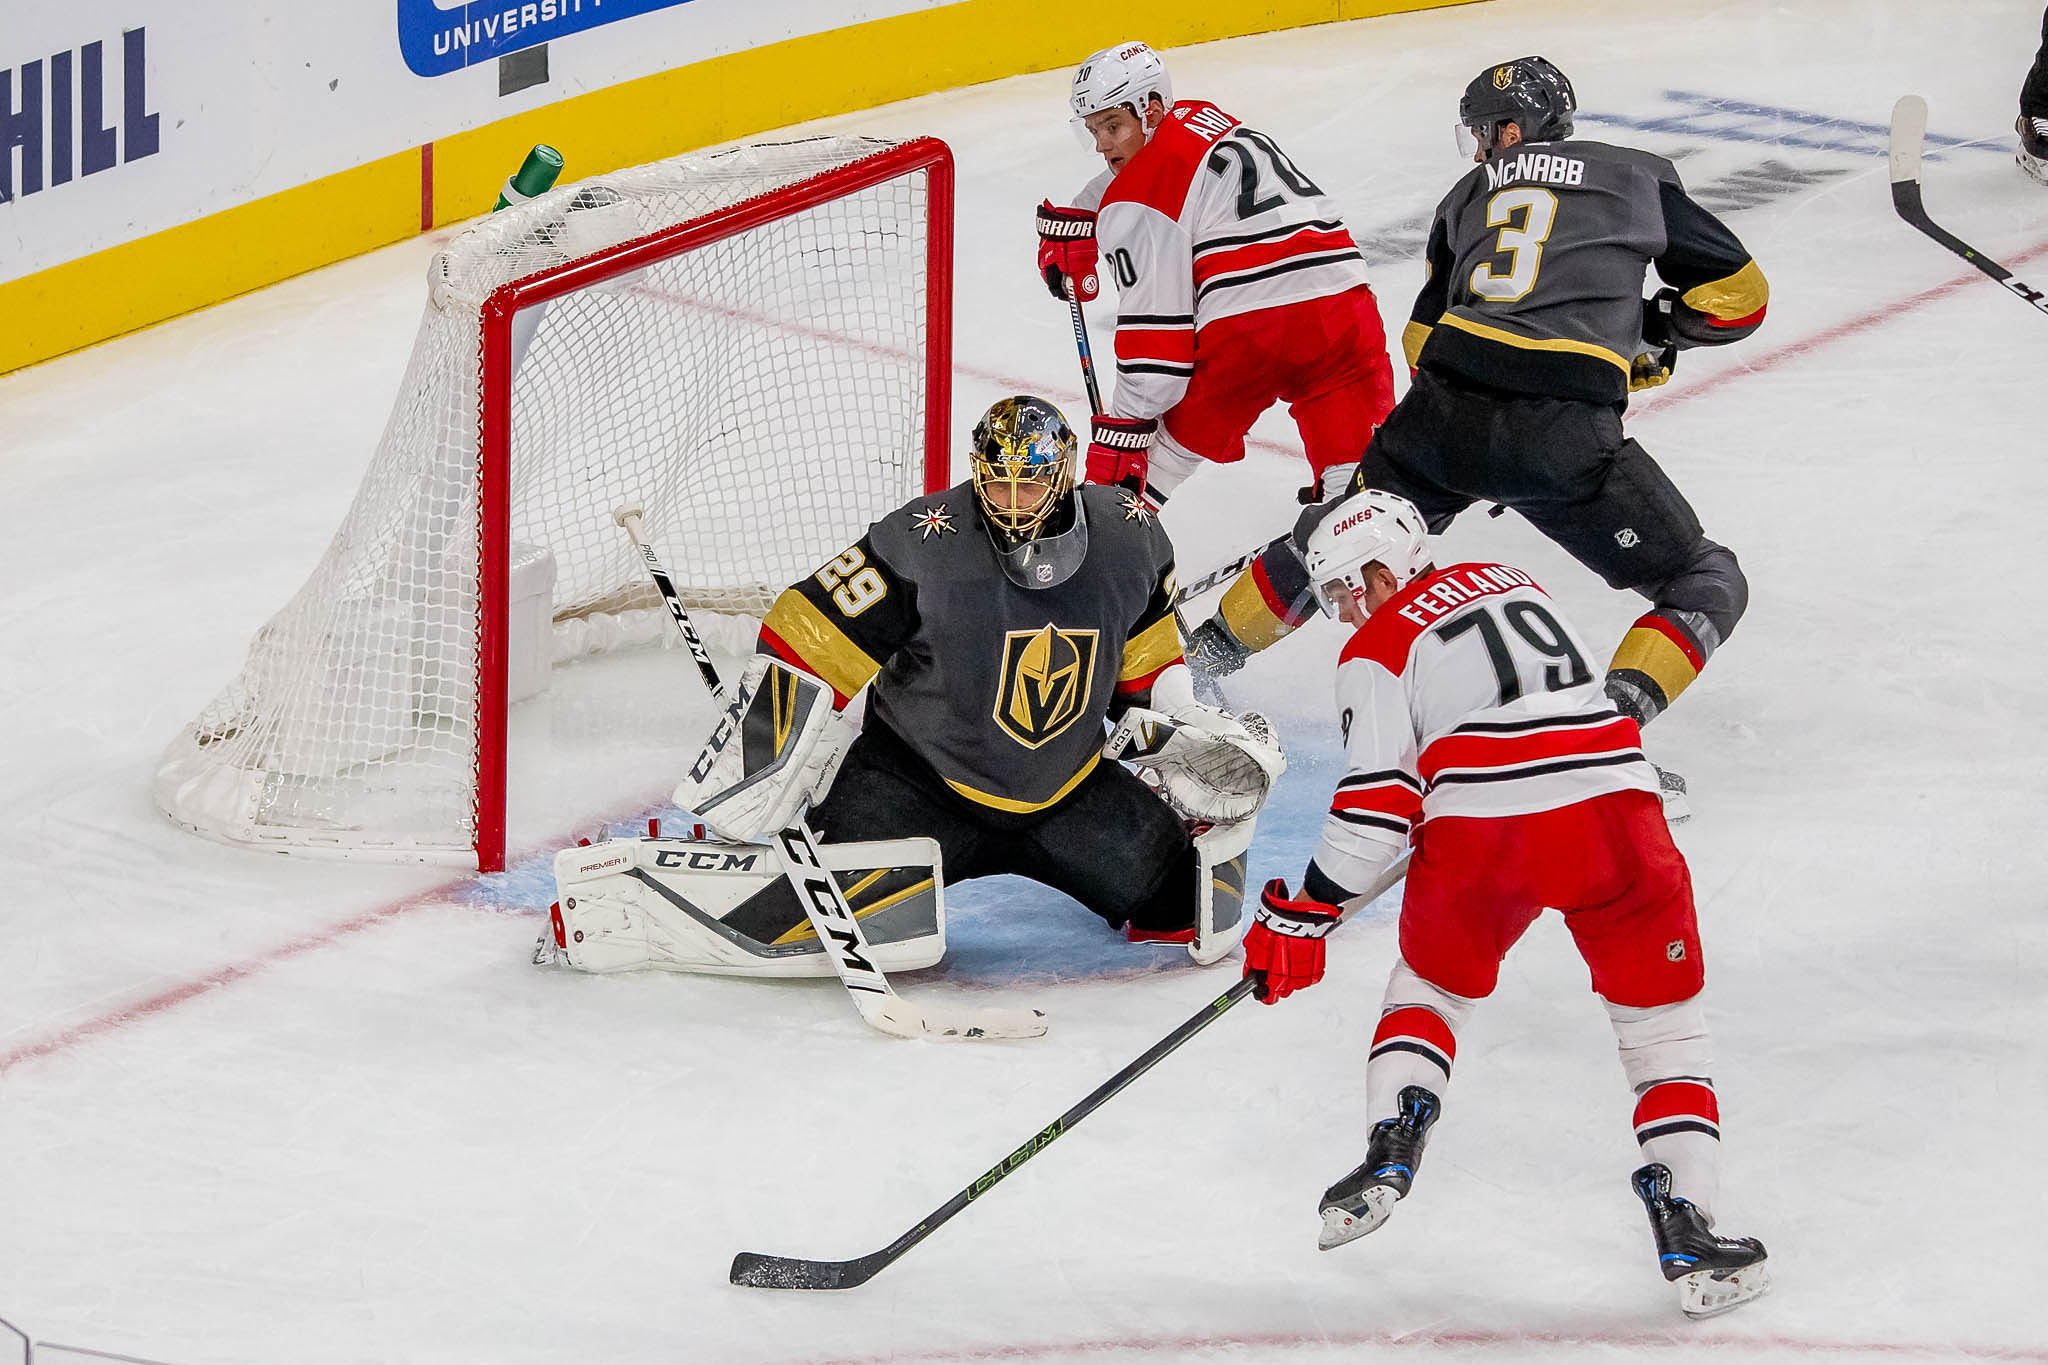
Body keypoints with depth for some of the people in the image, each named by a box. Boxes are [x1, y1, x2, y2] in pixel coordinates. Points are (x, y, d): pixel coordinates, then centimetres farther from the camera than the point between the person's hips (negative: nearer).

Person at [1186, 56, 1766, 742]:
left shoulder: (1468, 195, 24)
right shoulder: (1638, 176, 16)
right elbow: (1739, 294, 17)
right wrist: (1644, 325, 30)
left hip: (1444, 404, 4)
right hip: (1565, 428, -4)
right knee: (1708, 584, 6)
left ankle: (1218, 639, 46)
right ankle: (1615, 715, -17)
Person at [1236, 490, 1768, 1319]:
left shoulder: (1376, 651, 9)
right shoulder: (1506, 582, 27)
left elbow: (1379, 796, -1)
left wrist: (1303, 917, 5)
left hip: (1482, 835, -3)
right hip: (1613, 804, 3)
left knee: (1431, 986, 26)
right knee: (1663, 1024, 10)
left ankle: (1389, 1157, 9)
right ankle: (1686, 1233, -2)